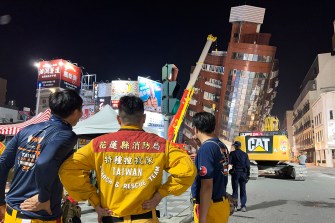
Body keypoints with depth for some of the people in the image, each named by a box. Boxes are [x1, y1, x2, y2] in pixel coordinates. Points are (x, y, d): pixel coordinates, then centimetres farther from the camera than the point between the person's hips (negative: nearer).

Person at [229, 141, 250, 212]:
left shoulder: (232, 153, -4)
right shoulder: (245, 154, 6)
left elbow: (229, 162, -14)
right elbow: (248, 165, 4)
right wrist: (247, 175, 9)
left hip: (235, 172, -2)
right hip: (243, 173, 3)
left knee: (235, 190, 4)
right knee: (243, 190, 8)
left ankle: (235, 206, 5)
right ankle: (243, 206, 7)